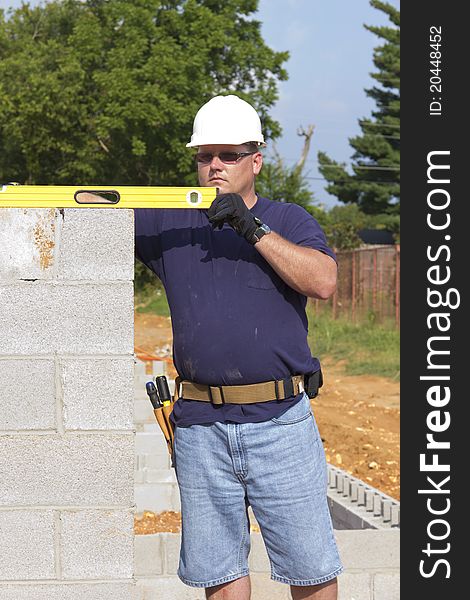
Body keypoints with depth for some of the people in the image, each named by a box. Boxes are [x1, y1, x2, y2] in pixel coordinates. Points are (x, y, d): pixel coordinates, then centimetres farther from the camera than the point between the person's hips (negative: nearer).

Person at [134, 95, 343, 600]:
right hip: (200, 427, 2)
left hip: (281, 423, -2)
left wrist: (254, 229, -16)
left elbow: (323, 281, -10)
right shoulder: (169, 223, 12)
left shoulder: (288, 221, 6)